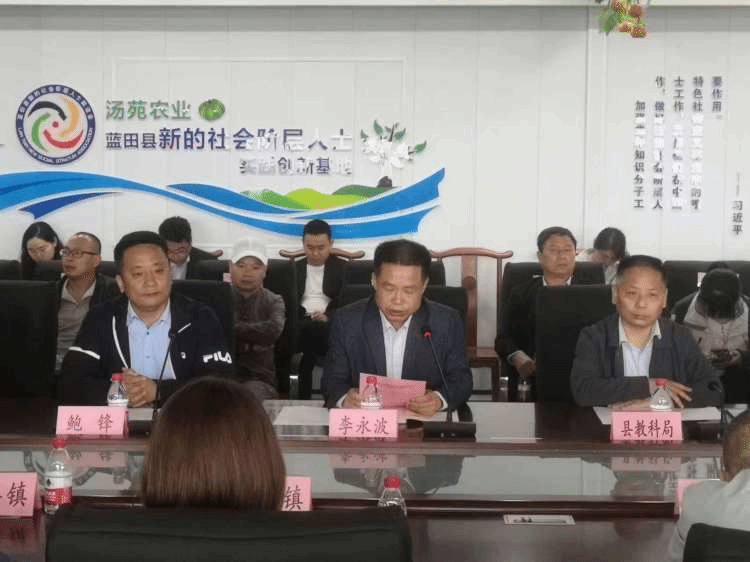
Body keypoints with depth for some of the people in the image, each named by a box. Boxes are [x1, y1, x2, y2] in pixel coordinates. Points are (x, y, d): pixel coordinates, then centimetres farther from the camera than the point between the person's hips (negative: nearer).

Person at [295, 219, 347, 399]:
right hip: (302, 321, 1)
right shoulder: (295, 268, 25)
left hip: (328, 322, -1)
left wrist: (328, 316, -15)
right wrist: (304, 315, -7)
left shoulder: (342, 268, 18)